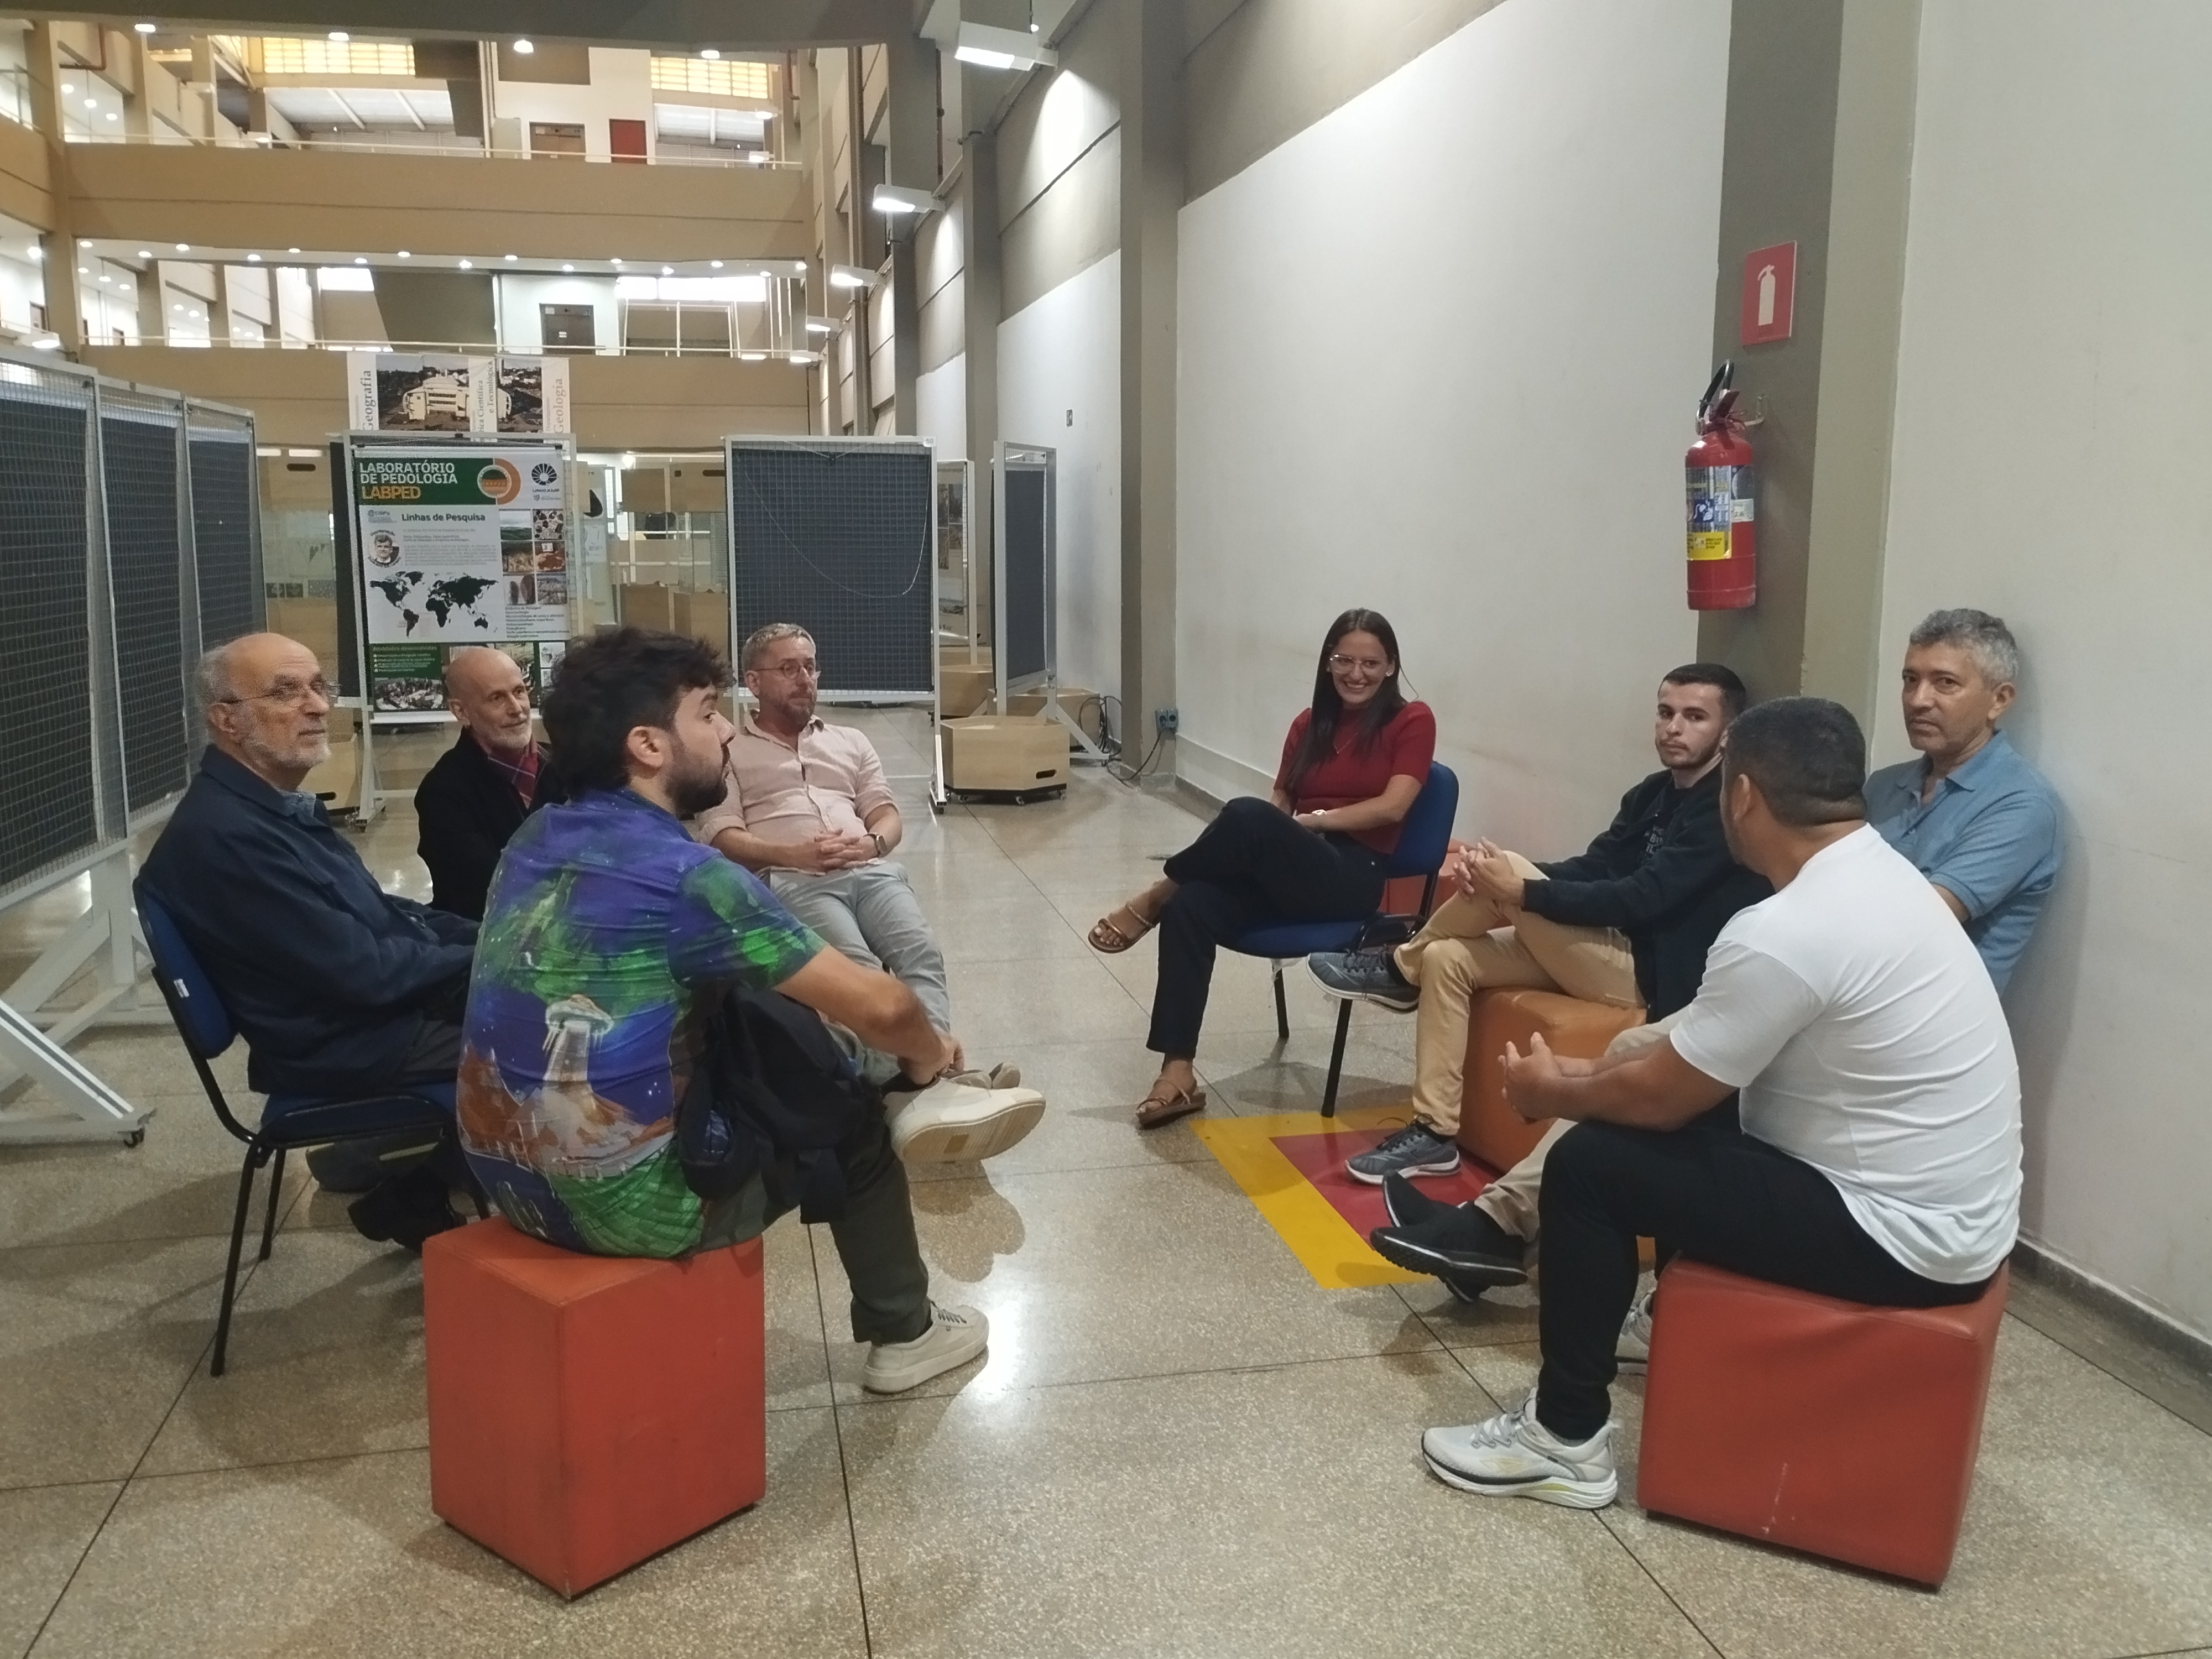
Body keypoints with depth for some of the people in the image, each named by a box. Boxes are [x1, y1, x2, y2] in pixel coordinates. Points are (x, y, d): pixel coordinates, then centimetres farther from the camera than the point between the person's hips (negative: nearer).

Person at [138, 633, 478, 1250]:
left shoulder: (281, 804, 8)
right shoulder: (226, 833, -24)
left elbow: (378, 912, 16)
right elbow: (363, 972, -24)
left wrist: (487, 940, 2)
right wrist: (483, 961, -13)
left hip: (373, 1008, 10)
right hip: (344, 1046, -10)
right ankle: (413, 1202, 6)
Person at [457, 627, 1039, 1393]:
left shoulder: (537, 837, 3)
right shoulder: (684, 874, -20)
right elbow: (880, 1007, -19)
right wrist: (927, 1054, 4)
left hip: (508, 1179, 7)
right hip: (621, 1207, -7)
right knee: (854, 1128, 13)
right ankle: (903, 1334, 30)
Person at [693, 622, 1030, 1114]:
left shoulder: (850, 741, 29)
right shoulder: (728, 751, 16)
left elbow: (889, 816, 21)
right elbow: (722, 837, 3)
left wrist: (871, 843, -5)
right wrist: (793, 854, -15)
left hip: (871, 870, 4)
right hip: (793, 880, -4)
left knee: (921, 954, -29)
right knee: (860, 970, -34)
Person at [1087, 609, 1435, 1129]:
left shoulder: (1412, 721, 4)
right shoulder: (1310, 725, 19)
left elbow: (1393, 806, -8)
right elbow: (1280, 803, 14)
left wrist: (1315, 819, -11)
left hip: (1352, 876, -5)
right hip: (1286, 870, 5)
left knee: (1246, 815, -34)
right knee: (1190, 910, -25)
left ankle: (1153, 899, -9)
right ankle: (1178, 1074, -26)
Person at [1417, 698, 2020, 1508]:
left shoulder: (1788, 931, -26)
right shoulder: (1877, 876, 5)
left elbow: (1663, 1095, -15)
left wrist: (1554, 1094, 4)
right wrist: (1590, 1071, 13)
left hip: (1903, 1235, -10)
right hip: (1945, 1207, 10)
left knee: (1591, 1165, -8)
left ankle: (1566, 1440, 6)